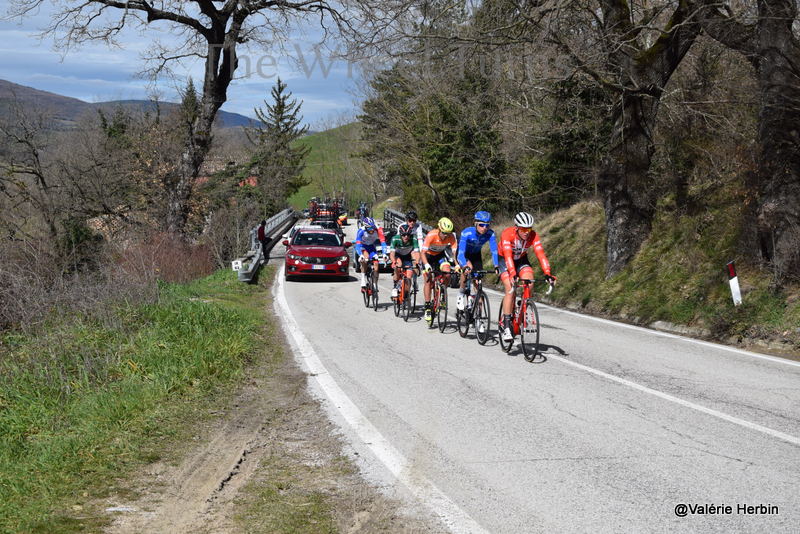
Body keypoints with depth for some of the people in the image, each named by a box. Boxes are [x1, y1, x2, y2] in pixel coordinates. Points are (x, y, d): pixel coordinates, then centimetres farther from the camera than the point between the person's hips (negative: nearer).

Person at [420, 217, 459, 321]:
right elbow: (422, 252, -38)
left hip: (440, 255, 2)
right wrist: (426, 265, -53)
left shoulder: (451, 237, -25)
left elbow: (454, 252, -25)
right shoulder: (431, 235, -34)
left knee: (447, 271, -24)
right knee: (428, 280, -11)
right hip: (429, 255, -2)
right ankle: (427, 307, -5)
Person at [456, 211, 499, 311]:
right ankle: (461, 294, -9)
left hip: (476, 254, 3)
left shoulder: (490, 234, -29)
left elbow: (494, 251, -31)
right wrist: (466, 266, -58)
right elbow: (461, 252, -43)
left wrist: (496, 266, -47)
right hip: (464, 253, -3)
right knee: (468, 267, -30)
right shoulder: (467, 232, -37)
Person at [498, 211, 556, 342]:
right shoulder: (507, 234, -32)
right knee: (510, 289, -22)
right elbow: (508, 255, -42)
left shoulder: (533, 236, -24)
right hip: (504, 260, -3)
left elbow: (540, 254, -33)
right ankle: (506, 326, -18)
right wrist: (513, 274, -56)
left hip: (521, 260, 3)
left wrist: (547, 273, -47)